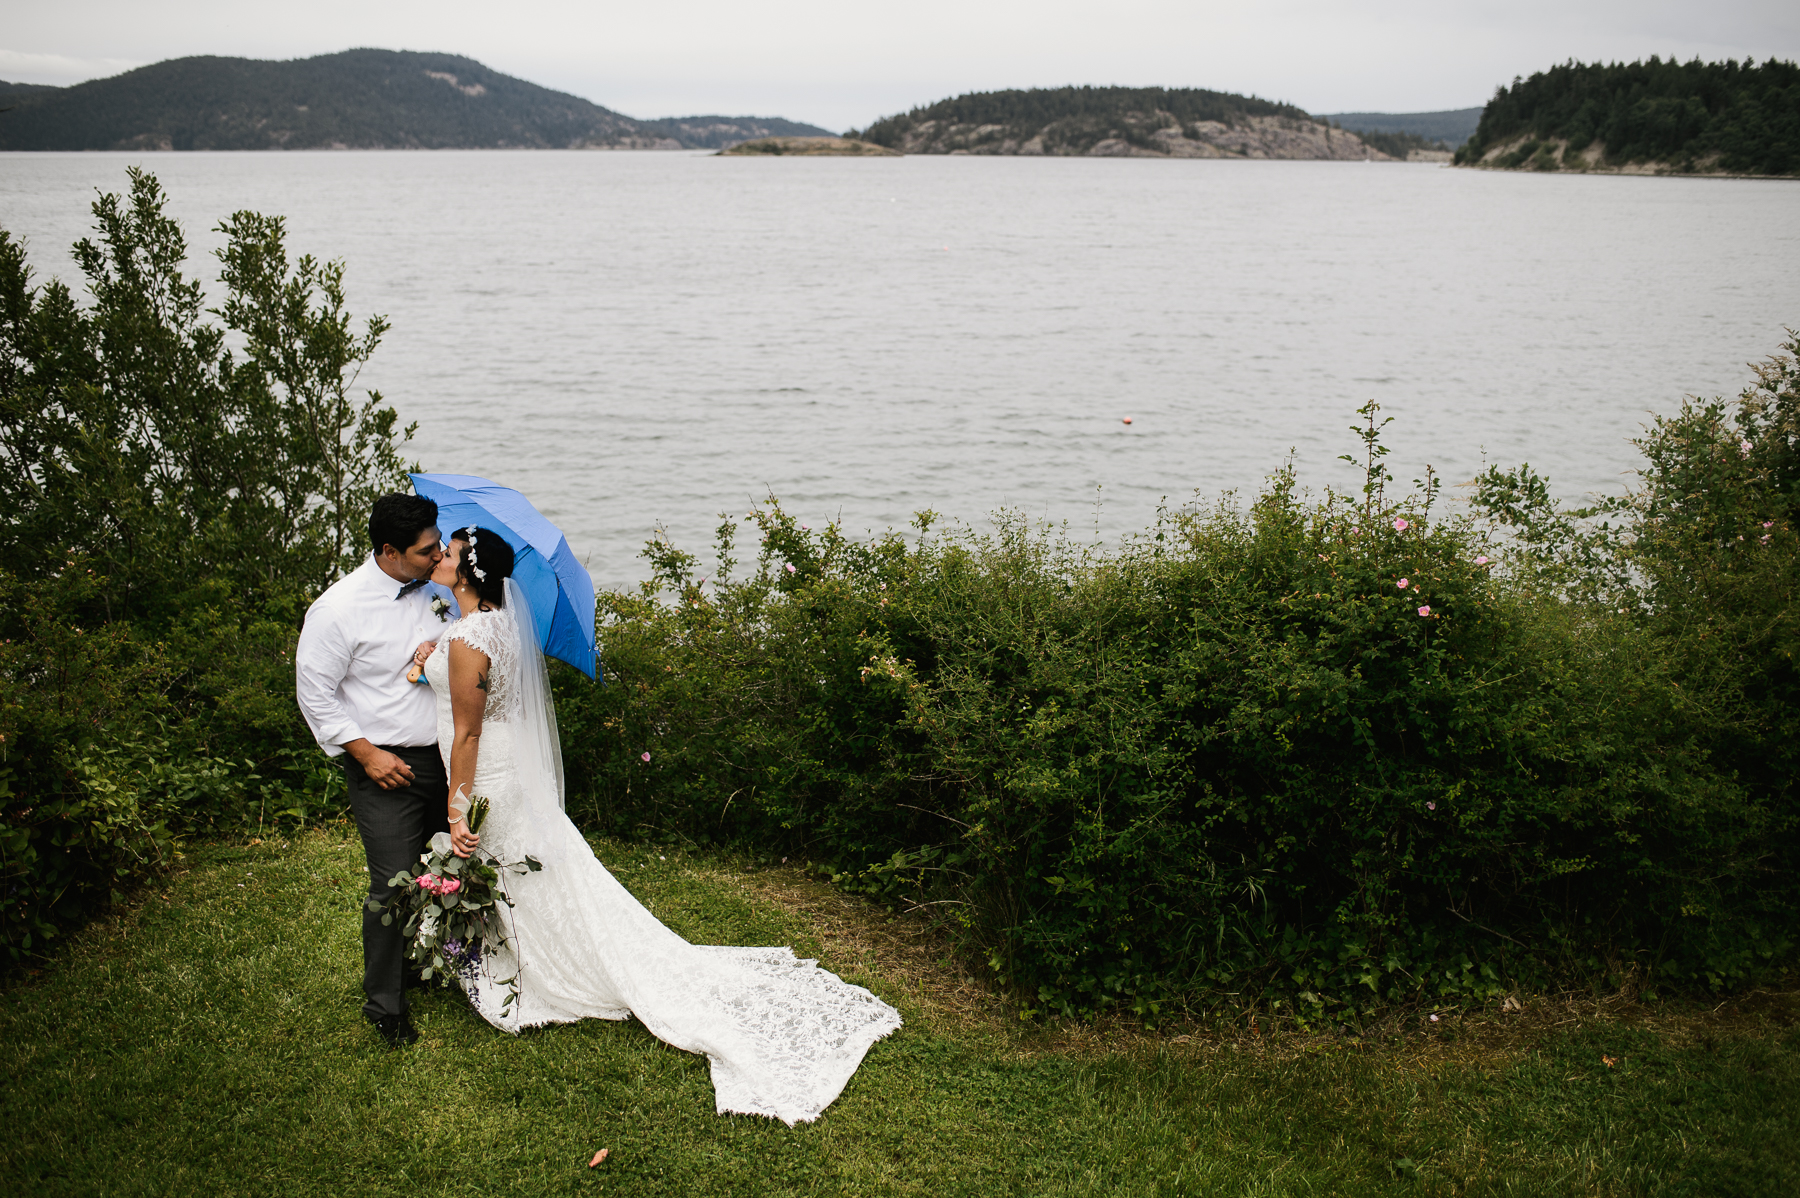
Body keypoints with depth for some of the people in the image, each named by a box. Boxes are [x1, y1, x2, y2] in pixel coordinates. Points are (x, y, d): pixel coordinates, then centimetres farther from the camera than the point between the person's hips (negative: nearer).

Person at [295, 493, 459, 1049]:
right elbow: (314, 693, -10)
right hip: (387, 766, -6)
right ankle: (385, 1006, 16)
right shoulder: (338, 609, -16)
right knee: (395, 887, -3)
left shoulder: (436, 588, 0)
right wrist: (367, 754, -13)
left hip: (445, 755, 6)